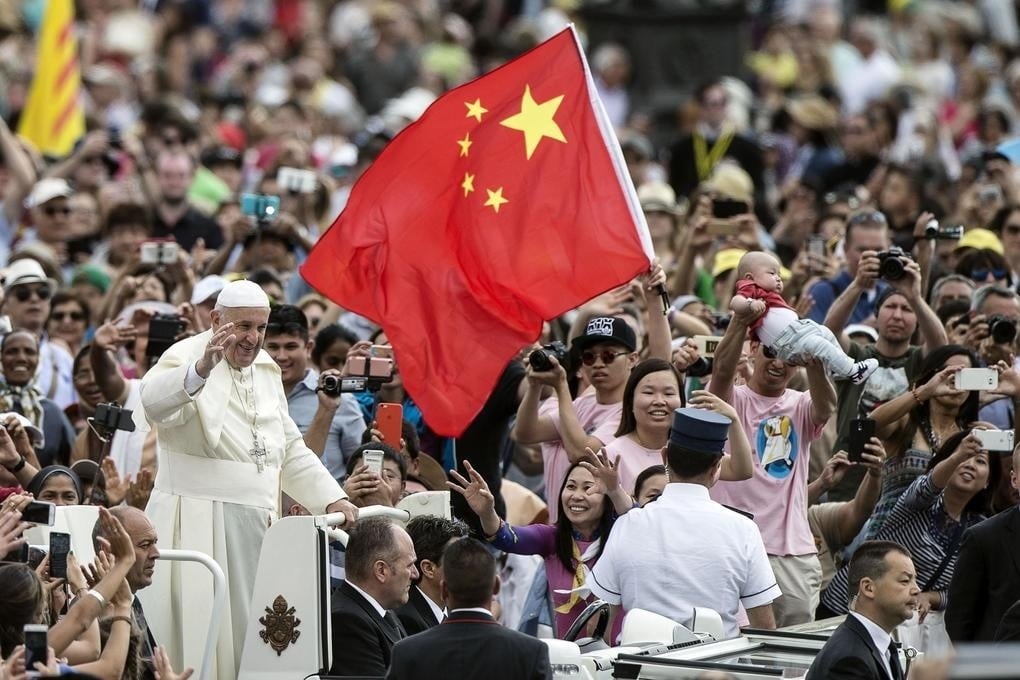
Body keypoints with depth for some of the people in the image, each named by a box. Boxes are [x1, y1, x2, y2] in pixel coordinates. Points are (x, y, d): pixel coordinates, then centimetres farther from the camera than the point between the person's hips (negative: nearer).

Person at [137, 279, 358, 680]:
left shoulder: (265, 371, 17)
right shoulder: (187, 358, -7)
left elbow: (291, 451, 26)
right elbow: (155, 402, -30)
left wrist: (333, 500, 15)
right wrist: (201, 369, -48)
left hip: (257, 526, 7)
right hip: (198, 526, -7)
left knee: (246, 635, 4)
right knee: (200, 638, -9)